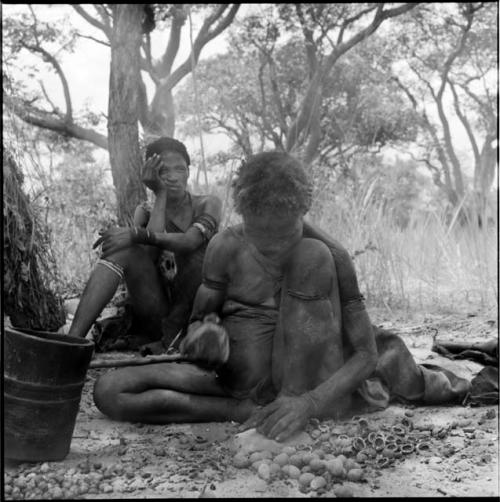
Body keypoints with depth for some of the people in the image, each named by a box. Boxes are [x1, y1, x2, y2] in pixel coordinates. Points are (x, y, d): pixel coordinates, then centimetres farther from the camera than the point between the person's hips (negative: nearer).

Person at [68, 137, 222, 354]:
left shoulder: (208, 204, 3)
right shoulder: (145, 212, 10)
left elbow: (189, 241, -20)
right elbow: (149, 255, -13)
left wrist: (137, 235, -33)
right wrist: (160, 195, -10)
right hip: (156, 316, 2)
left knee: (199, 251, -27)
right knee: (119, 251, -20)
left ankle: (167, 341, -27)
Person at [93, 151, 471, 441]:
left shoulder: (328, 255, -12)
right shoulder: (226, 248, -7)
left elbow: (365, 353, -14)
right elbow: (199, 318, 5)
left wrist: (309, 403, -30)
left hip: (305, 378, -2)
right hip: (238, 381, 3)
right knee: (109, 392, -20)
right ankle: (251, 412, -21)